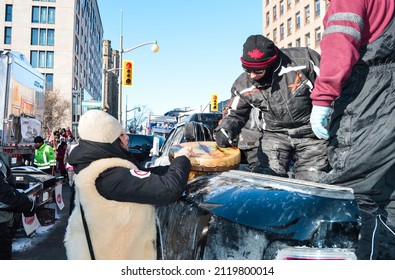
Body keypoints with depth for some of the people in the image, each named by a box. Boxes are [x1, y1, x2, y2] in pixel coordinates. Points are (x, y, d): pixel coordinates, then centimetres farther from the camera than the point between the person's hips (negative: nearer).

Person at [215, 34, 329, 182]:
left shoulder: (302, 60, -19)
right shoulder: (243, 85, -7)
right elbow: (237, 115, 7)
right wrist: (224, 130, -14)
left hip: (311, 133, -2)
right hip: (275, 135, 3)